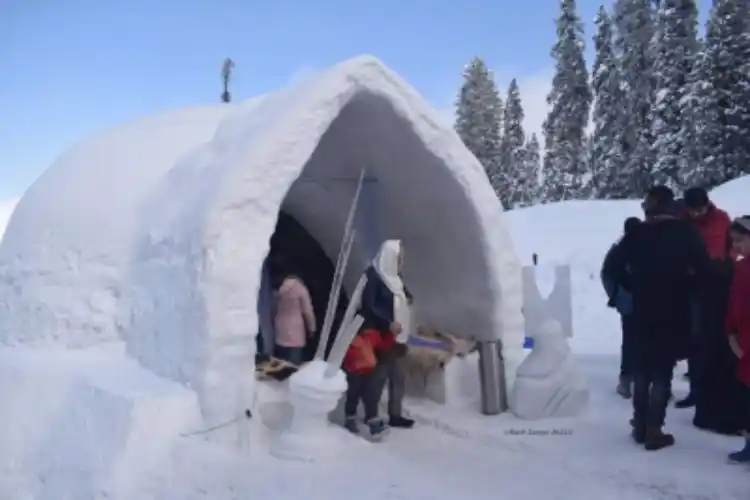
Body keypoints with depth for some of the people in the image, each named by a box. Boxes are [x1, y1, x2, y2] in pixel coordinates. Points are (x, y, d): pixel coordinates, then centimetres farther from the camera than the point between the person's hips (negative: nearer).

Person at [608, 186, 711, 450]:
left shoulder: (637, 233, 0)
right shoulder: (685, 232, -4)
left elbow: (616, 264, -3)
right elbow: (703, 267, -9)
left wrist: (633, 287, 8)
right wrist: (683, 284, 7)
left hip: (643, 309, 2)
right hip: (673, 310, -2)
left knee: (641, 368, 14)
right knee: (662, 371, 2)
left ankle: (640, 424, 18)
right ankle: (653, 430, 1)